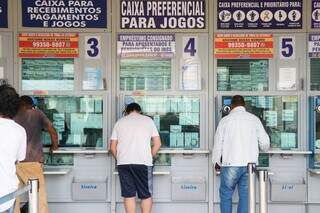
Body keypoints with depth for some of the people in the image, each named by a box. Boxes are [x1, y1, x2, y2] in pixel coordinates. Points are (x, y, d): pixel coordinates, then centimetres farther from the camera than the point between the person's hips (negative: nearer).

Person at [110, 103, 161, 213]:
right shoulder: (148, 120, 10)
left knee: (129, 195, 6)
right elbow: (157, 144, 5)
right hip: (143, 162, -2)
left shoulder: (119, 122, 14)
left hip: (123, 163, 2)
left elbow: (113, 147, 9)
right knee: (146, 195, 7)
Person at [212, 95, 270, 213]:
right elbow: (265, 142, 6)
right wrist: (264, 148, 31)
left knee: (226, 195, 9)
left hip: (231, 164, -2)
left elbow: (218, 143, 4)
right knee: (245, 196, 9)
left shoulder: (225, 120, 1)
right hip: (249, 164, 2)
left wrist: (216, 161, 19)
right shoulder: (254, 119, 6)